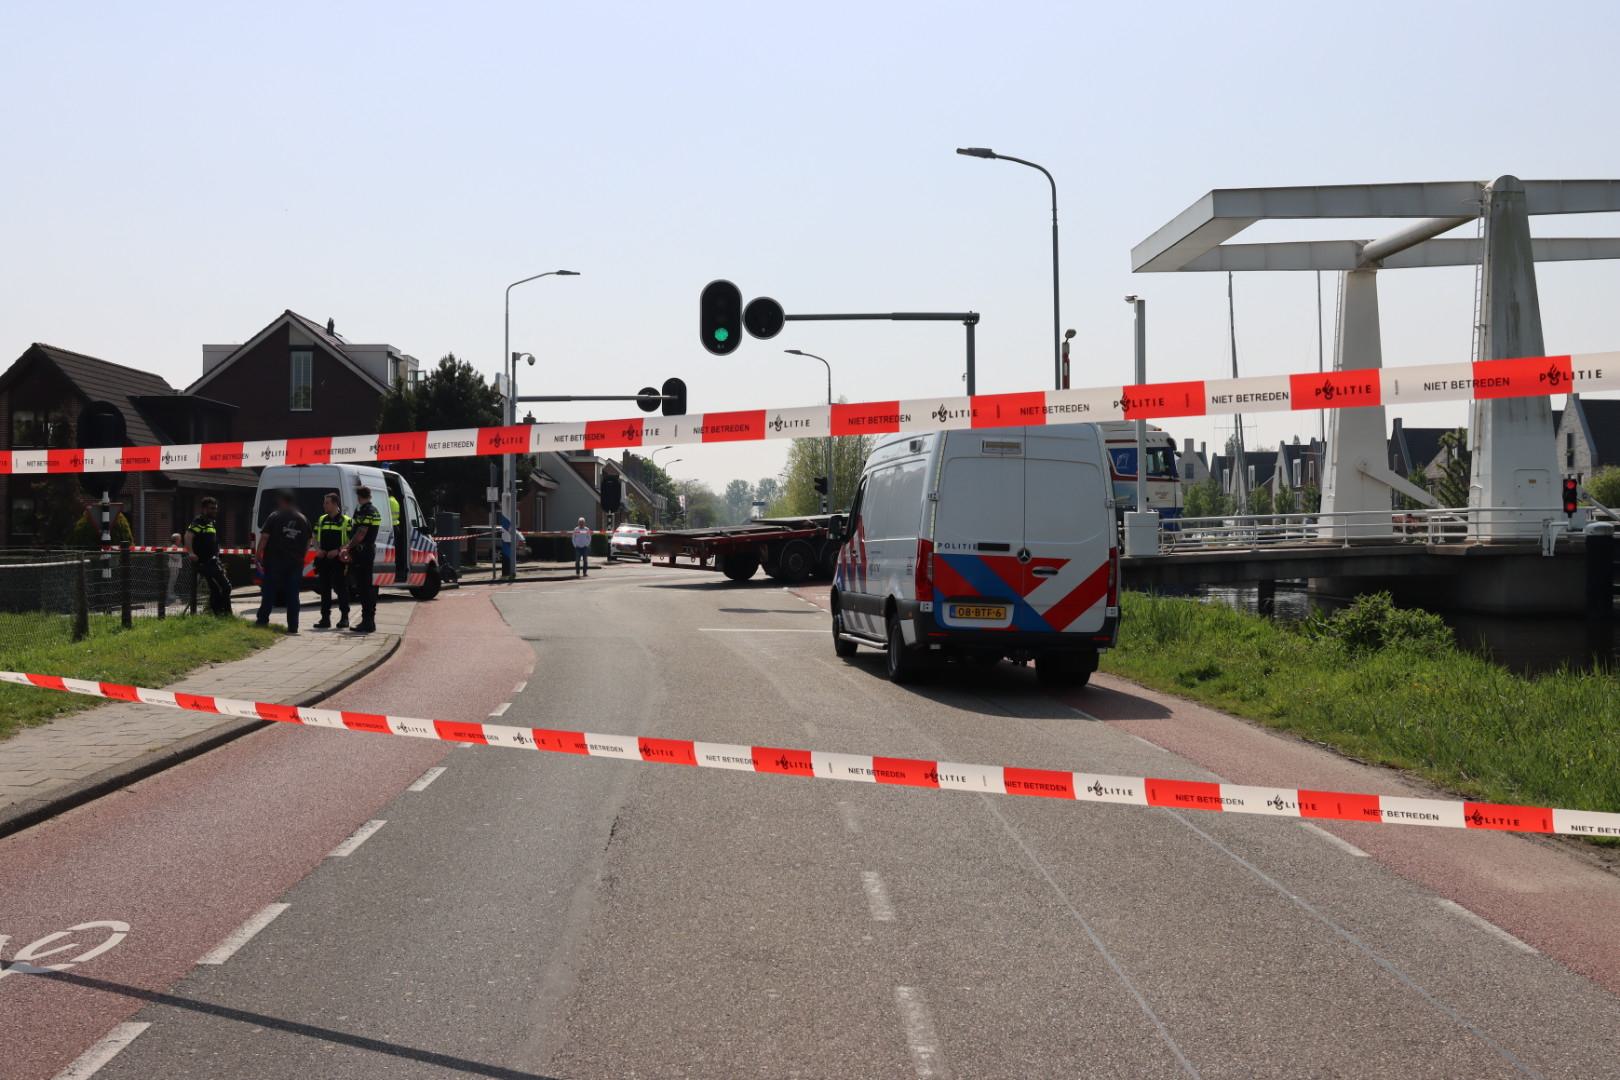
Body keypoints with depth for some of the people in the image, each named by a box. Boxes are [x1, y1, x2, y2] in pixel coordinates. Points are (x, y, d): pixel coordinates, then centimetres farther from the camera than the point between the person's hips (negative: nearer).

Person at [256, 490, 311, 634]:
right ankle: (293, 626, 1)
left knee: (269, 591, 7)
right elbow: (308, 543, 13)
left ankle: (263, 620, 9)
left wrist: (258, 556, -2)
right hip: (295, 563, 3)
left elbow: (264, 538, -8)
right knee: (293, 595, 4)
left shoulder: (274, 517, -5)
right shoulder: (303, 519, 8)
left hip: (275, 561, -3)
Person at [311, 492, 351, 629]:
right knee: (324, 589, 6)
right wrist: (318, 549, 0)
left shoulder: (345, 521, -1)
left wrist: (338, 550, -17)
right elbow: (315, 538, 19)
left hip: (339, 560, -5)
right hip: (323, 559, 5)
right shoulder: (321, 520, 14)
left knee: (341, 588, -3)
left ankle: (344, 618, 4)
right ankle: (325, 618, 11)